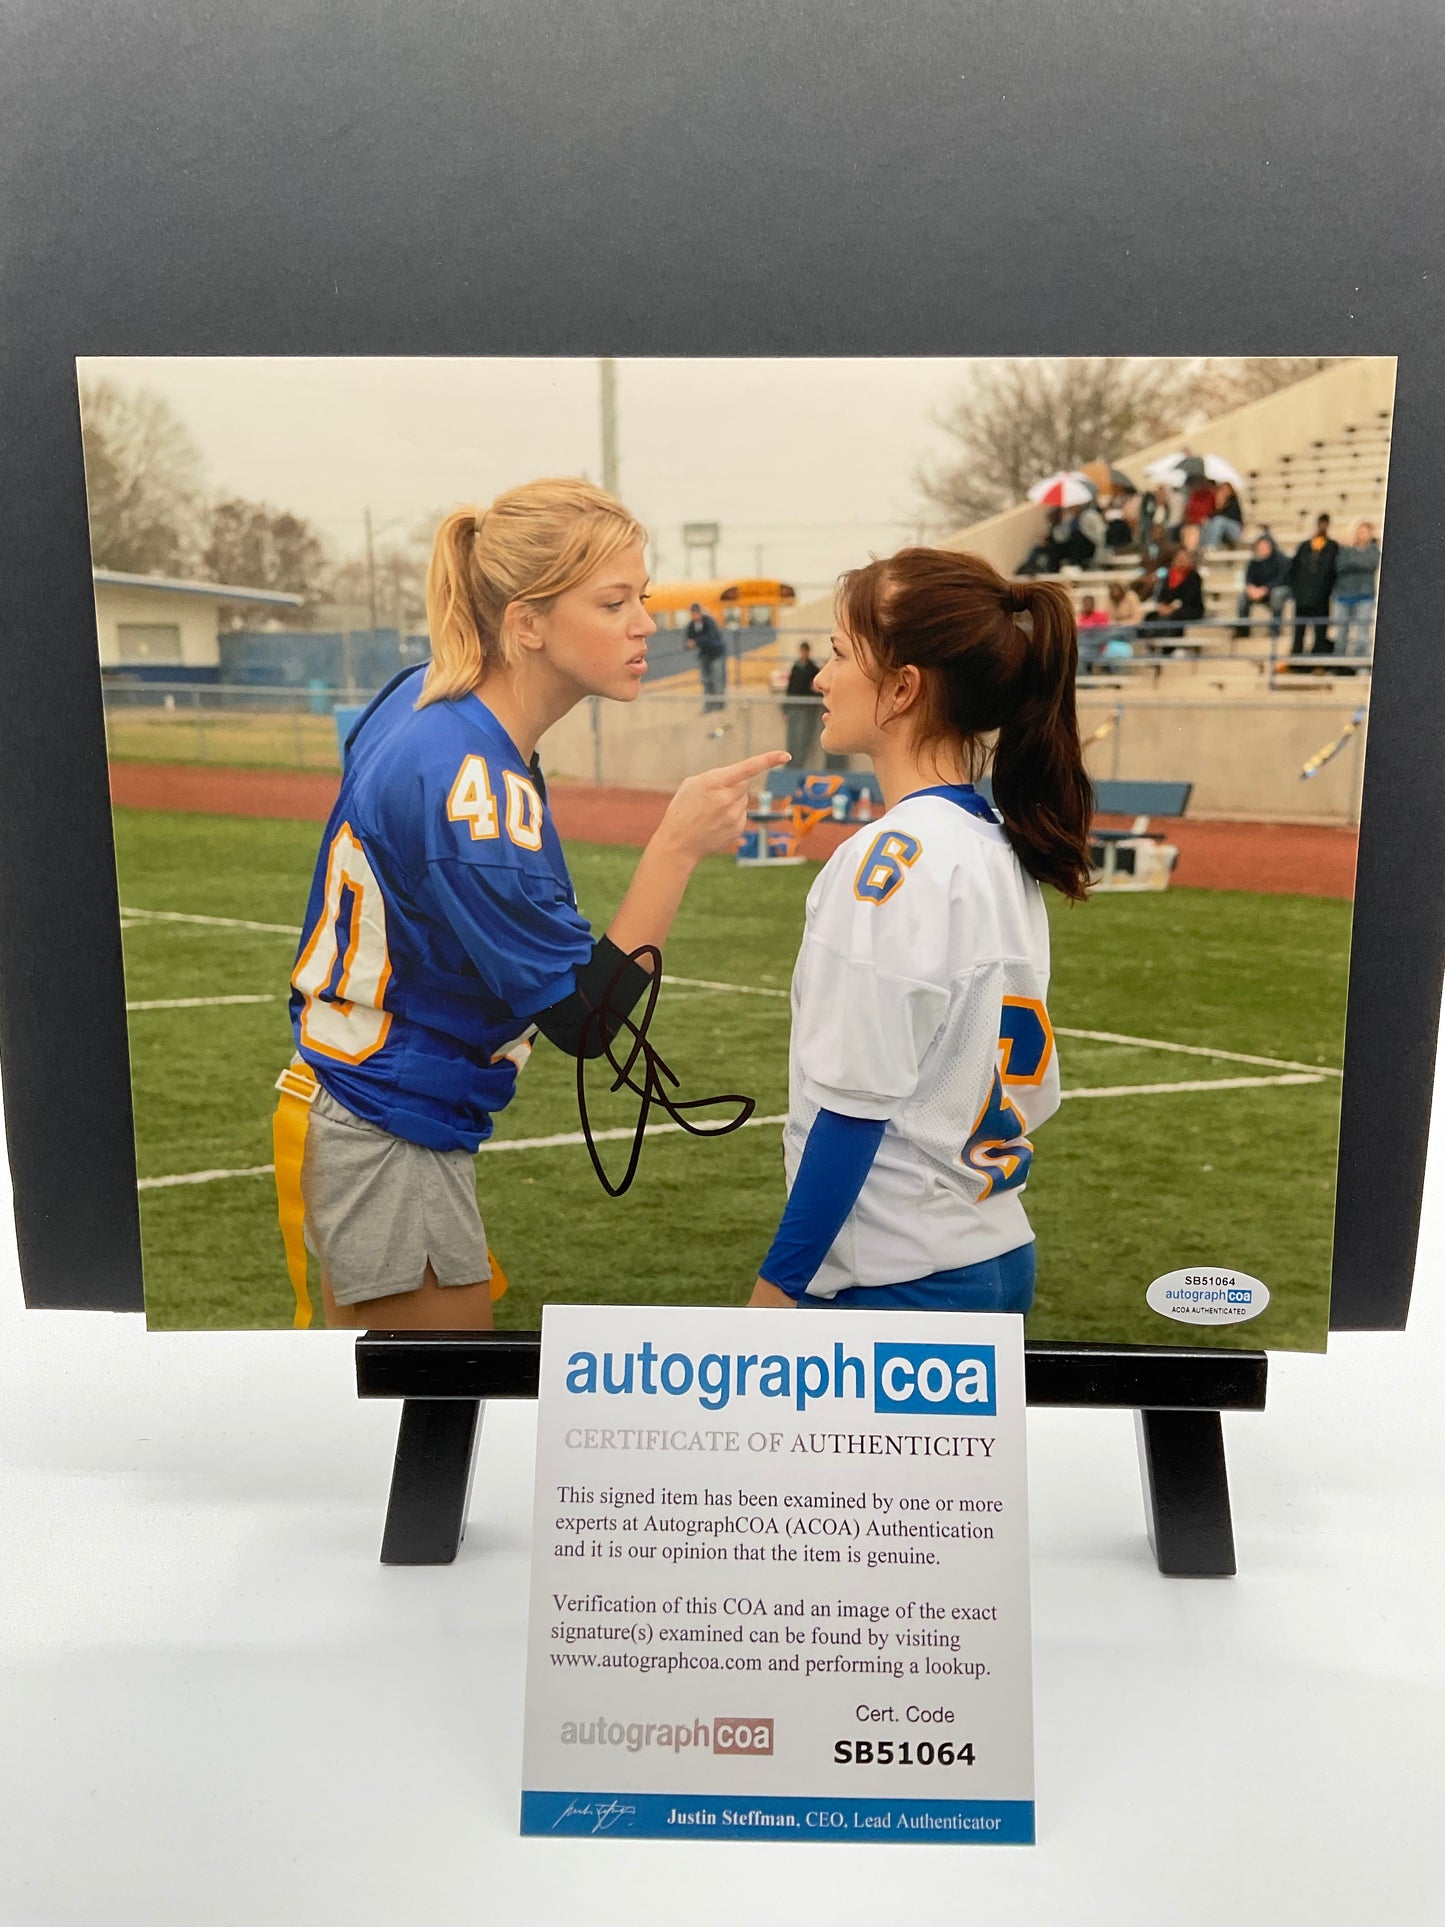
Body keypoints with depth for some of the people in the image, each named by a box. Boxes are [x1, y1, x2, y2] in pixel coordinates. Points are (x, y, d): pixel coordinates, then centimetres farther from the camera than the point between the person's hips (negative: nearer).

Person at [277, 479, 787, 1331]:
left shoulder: (424, 699, 0)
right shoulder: (470, 785, -28)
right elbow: (582, 1016, -24)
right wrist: (678, 846, -29)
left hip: (342, 1114, 9)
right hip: (392, 1146, -9)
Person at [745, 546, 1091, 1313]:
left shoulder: (892, 857, -19)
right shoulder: (1003, 847, 6)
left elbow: (853, 1104, -19)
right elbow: (1033, 1089, 11)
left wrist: (778, 1283, -11)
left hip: (896, 1279, -8)